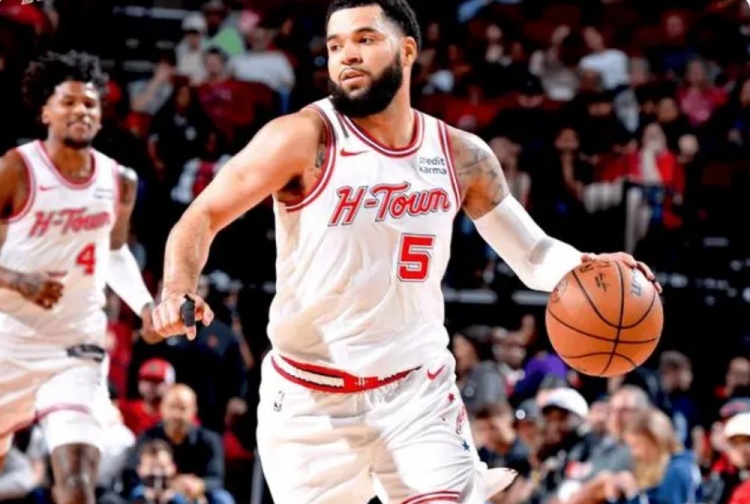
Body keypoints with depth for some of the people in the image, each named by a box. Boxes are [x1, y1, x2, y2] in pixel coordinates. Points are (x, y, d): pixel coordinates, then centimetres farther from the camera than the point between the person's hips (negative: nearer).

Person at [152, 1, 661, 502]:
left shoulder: (461, 156, 1)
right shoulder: (305, 138, -12)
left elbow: (531, 253, 11)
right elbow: (202, 217, -12)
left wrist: (584, 268, -11)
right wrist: (179, 292, -32)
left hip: (418, 393, 2)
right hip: (311, 399, -2)